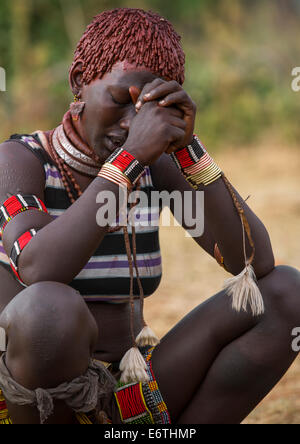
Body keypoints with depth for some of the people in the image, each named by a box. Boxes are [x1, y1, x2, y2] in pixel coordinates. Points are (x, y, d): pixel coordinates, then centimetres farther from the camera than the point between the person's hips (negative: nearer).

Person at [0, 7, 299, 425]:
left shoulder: (157, 164, 3)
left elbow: (256, 262, -9)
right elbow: (39, 274, -32)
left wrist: (186, 145, -19)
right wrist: (130, 157, -33)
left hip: (133, 398, 5)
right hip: (41, 404, -5)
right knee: (51, 306, -40)